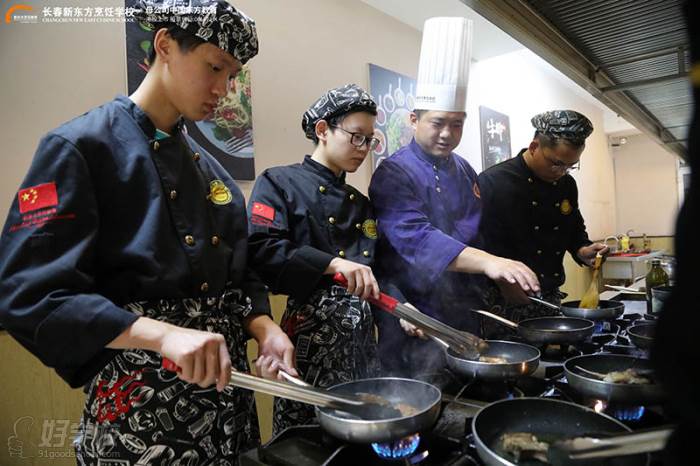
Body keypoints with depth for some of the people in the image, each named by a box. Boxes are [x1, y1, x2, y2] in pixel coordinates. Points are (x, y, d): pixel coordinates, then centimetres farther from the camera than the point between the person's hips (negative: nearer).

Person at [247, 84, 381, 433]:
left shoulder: (361, 203, 16)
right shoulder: (280, 183, -3)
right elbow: (261, 250, -18)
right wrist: (332, 263, -27)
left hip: (361, 338, 6)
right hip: (311, 332, -6)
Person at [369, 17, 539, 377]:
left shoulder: (465, 171, 8)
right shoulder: (394, 173, -16)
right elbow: (415, 239, -31)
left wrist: (509, 276, 6)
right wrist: (487, 262, -41)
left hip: (464, 313, 8)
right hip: (417, 320, -7)